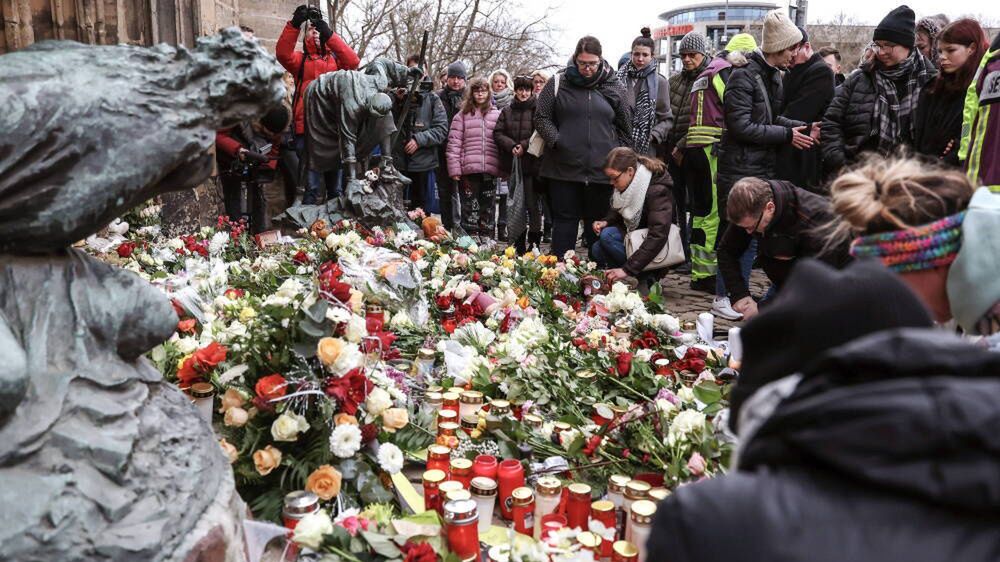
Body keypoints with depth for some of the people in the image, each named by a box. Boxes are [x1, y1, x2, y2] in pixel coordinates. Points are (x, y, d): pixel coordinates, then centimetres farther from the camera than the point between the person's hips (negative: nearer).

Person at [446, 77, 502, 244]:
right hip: (469, 168, -2)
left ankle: (486, 237, 15)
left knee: (488, 205, 7)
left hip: (490, 168, 2)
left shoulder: (497, 115, 12)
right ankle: (471, 237, 6)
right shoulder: (462, 115, 6)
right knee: (470, 205, 0)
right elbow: (454, 143, 1)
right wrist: (454, 168, -6)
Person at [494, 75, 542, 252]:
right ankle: (518, 243, 19)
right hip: (512, 163, 4)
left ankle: (534, 243, 6)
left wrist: (524, 146, -17)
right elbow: (498, 133, 4)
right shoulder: (507, 111, 11)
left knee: (532, 204, -3)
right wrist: (512, 146, -11)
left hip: (531, 163, -4)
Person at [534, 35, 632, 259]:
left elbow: (625, 128, 13)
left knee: (598, 222, 9)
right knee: (565, 219, 4)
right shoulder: (558, 83, 3)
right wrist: (556, 140, -9)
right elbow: (541, 117, 5)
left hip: (601, 170, 1)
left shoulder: (615, 87, 7)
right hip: (564, 167, -1)